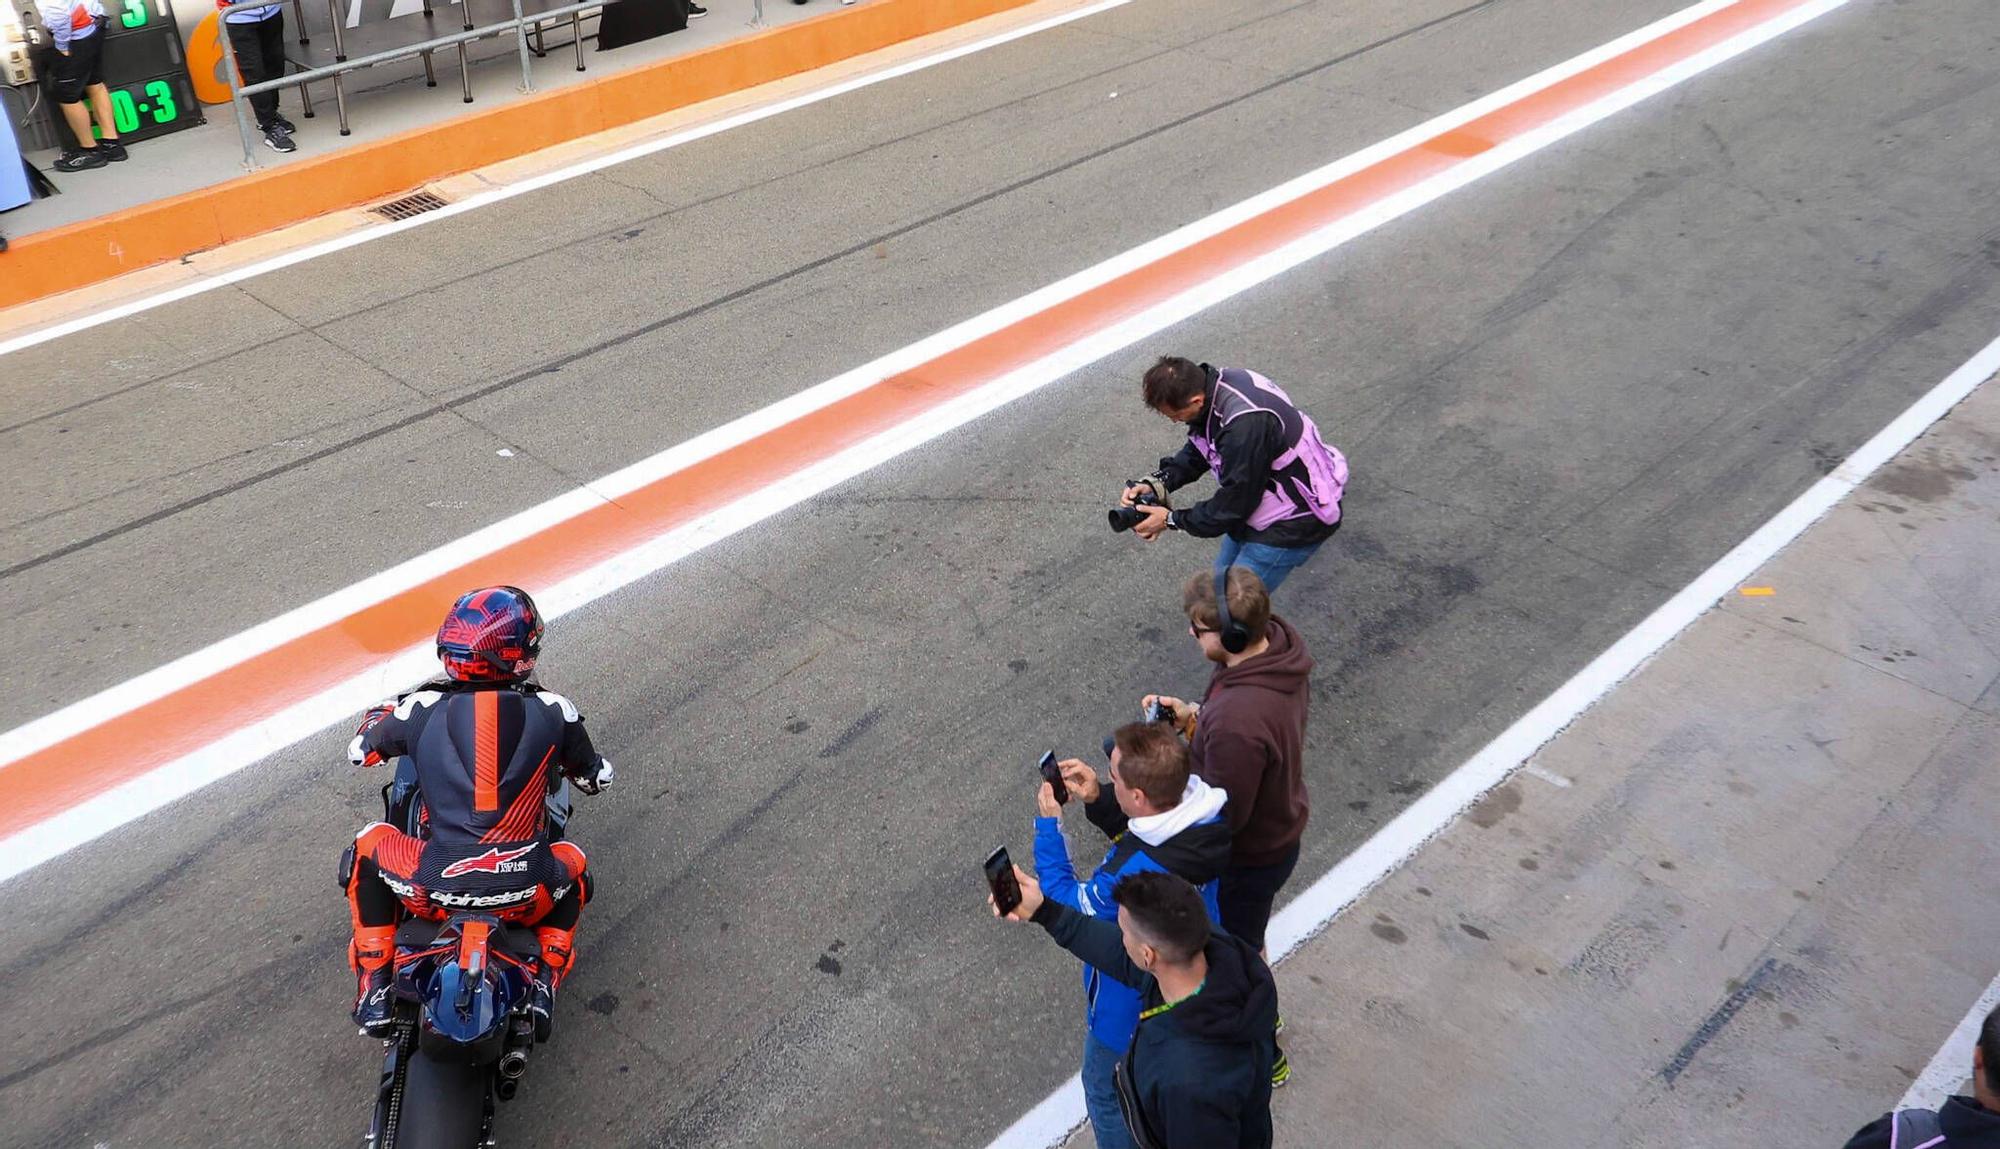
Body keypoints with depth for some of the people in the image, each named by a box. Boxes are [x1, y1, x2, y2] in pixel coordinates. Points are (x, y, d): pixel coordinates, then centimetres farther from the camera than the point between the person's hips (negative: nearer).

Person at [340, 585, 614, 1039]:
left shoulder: (423, 709, -3)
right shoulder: (552, 712, -2)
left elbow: (359, 750, 18)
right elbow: (597, 778, 15)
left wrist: (384, 711, 39)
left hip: (437, 887, -1)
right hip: (526, 893, 1)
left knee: (367, 846, 30)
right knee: (573, 865, 37)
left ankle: (374, 987, 24)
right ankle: (546, 980, 18)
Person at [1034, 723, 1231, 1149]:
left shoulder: (1134, 874, -45)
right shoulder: (1202, 809, -24)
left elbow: (1067, 906, -25)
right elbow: (1140, 829, -1)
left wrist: (1049, 825, -17)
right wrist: (1098, 799, -16)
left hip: (1132, 1006, -8)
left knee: (1105, 1090, 22)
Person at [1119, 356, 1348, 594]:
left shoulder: (1246, 424, -38)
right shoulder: (1211, 385, -11)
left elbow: (1233, 504, -26)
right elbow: (1195, 453, 4)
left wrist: (1172, 520, -15)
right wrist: (1157, 483, -11)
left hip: (1295, 522, -9)